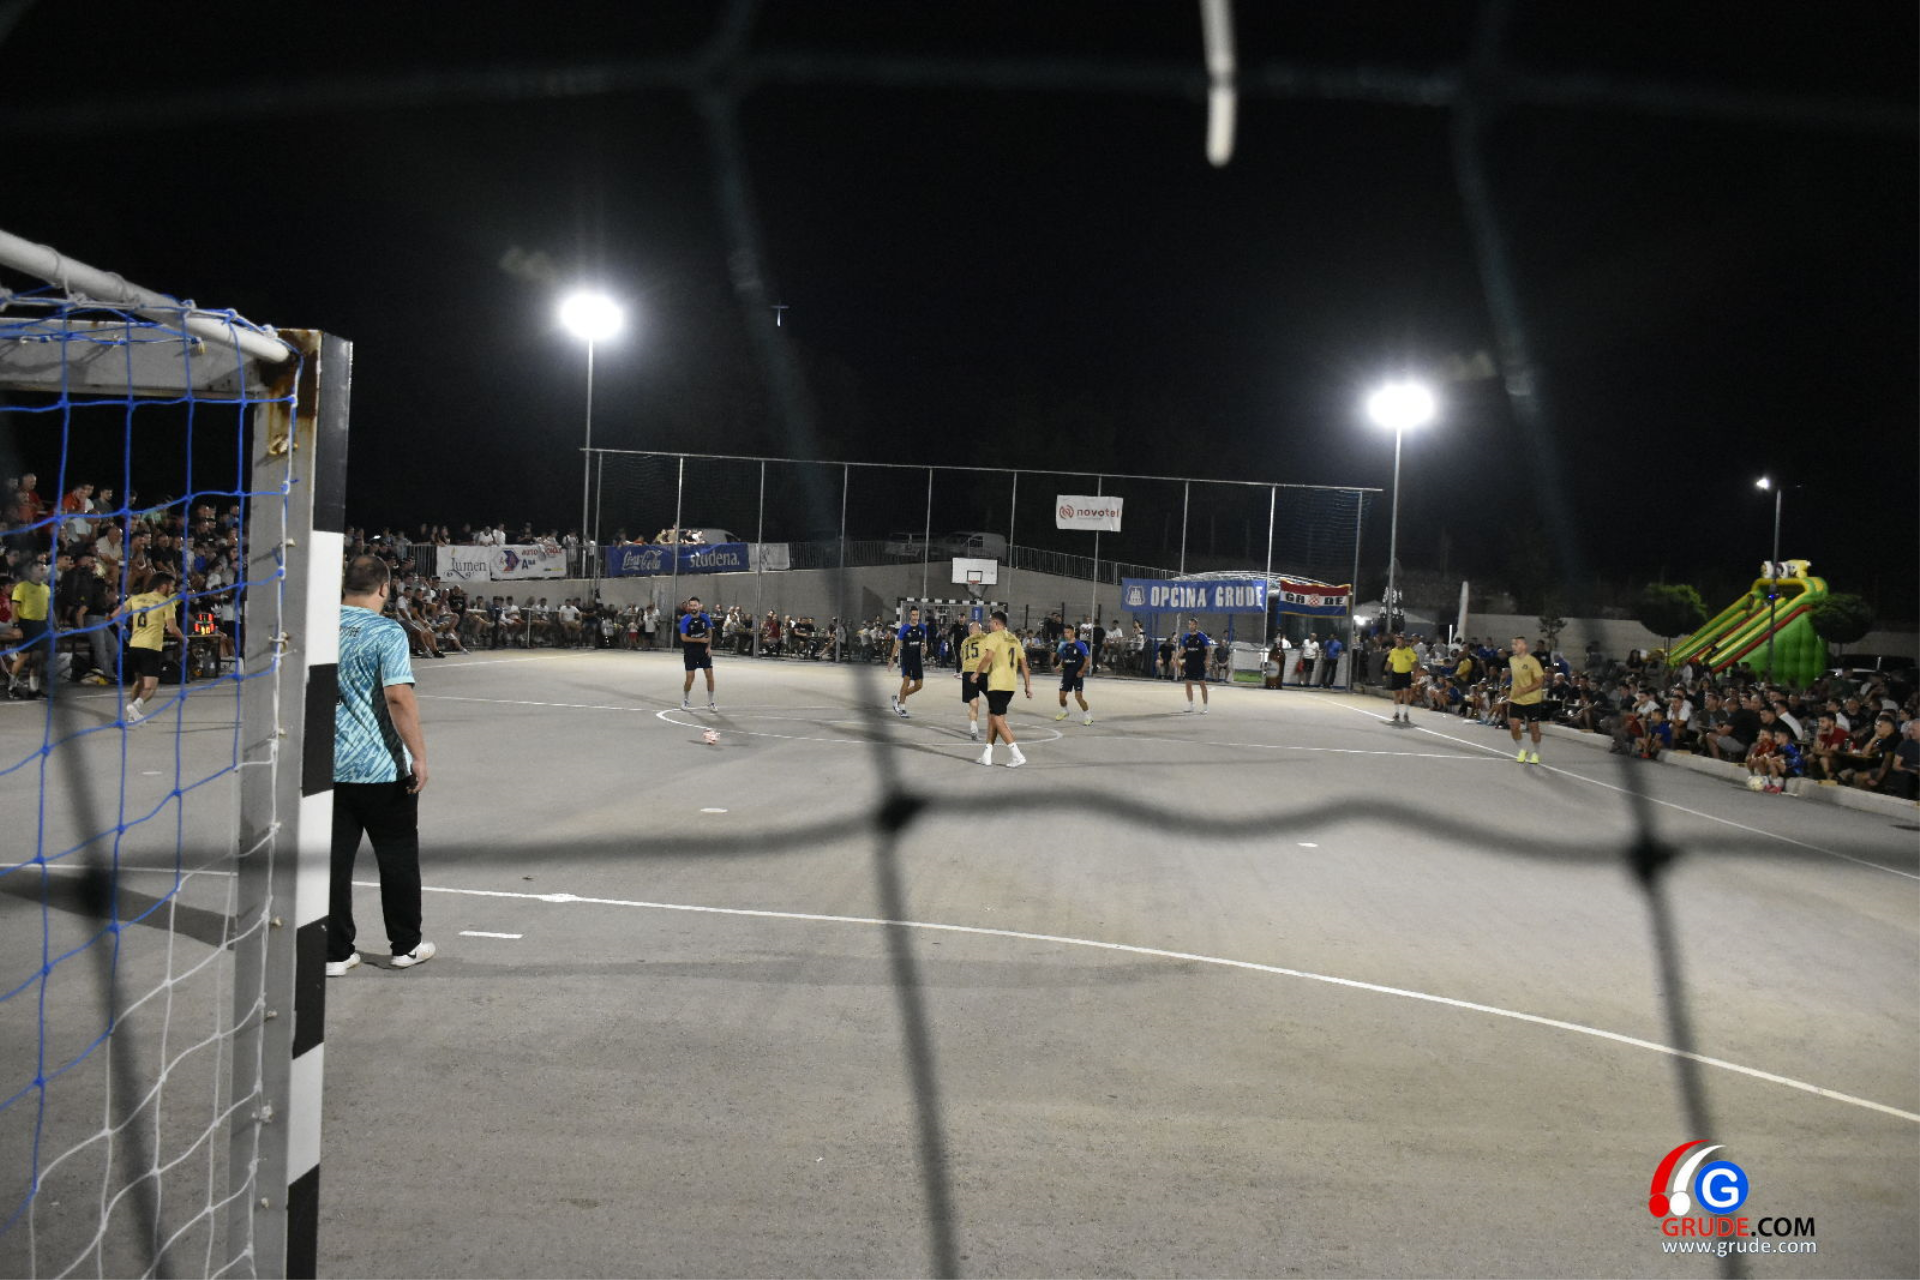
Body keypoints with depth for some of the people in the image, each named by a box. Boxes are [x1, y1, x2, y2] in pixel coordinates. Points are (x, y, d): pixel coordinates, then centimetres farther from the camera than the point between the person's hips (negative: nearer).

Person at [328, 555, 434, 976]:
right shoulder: (387, 633, -13)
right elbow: (399, 697, -22)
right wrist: (418, 755, -17)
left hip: (327, 765, 5)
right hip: (382, 768, -5)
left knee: (334, 861, 9)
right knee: (398, 858, 11)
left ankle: (336, 953, 13)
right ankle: (407, 945, 21)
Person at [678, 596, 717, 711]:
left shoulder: (705, 617, -4)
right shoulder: (685, 620, -13)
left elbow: (709, 631, 10)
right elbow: (683, 638, -15)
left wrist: (709, 647, 0)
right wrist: (700, 640, -21)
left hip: (704, 650, 3)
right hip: (690, 652, -3)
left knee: (710, 675, -1)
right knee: (690, 679, -4)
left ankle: (710, 703, 11)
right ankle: (684, 701, 20)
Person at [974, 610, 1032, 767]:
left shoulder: (994, 636, -6)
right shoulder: (1014, 639, 16)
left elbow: (988, 657, -22)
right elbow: (1024, 664, 14)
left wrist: (977, 673, -8)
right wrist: (1028, 686, 15)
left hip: (997, 684, -8)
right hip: (1011, 685, 8)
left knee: (998, 720, -4)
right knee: (992, 716, 19)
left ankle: (1017, 755, -13)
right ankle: (987, 755, 20)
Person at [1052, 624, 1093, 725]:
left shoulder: (1080, 645, -9)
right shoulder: (1064, 646, 7)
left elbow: (1087, 660, -7)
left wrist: (1082, 671, -19)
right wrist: (1060, 666, -4)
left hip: (1077, 675, -5)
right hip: (1066, 674, 5)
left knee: (1078, 696, -14)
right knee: (1062, 696, 7)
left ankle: (1088, 716, 0)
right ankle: (1064, 711, 37)